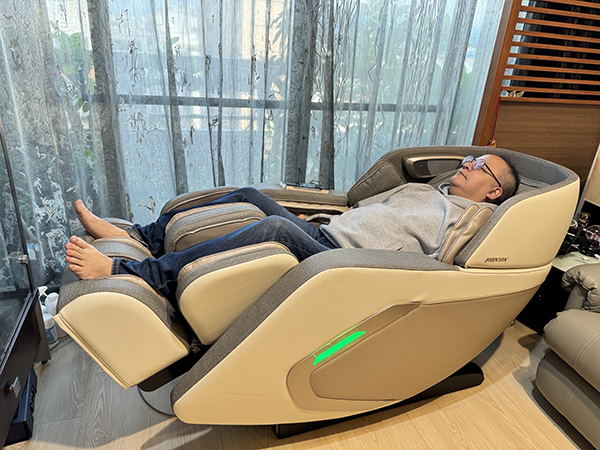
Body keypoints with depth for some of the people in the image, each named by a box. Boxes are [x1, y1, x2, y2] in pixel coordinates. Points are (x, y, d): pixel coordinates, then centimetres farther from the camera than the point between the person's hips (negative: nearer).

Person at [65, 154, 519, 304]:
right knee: (249, 196, -1)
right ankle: (137, 236, 1)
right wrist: (312, 218, 19)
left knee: (275, 228, -34)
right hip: (323, 235, 9)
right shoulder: (422, 189, 27)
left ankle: (121, 270, -30)